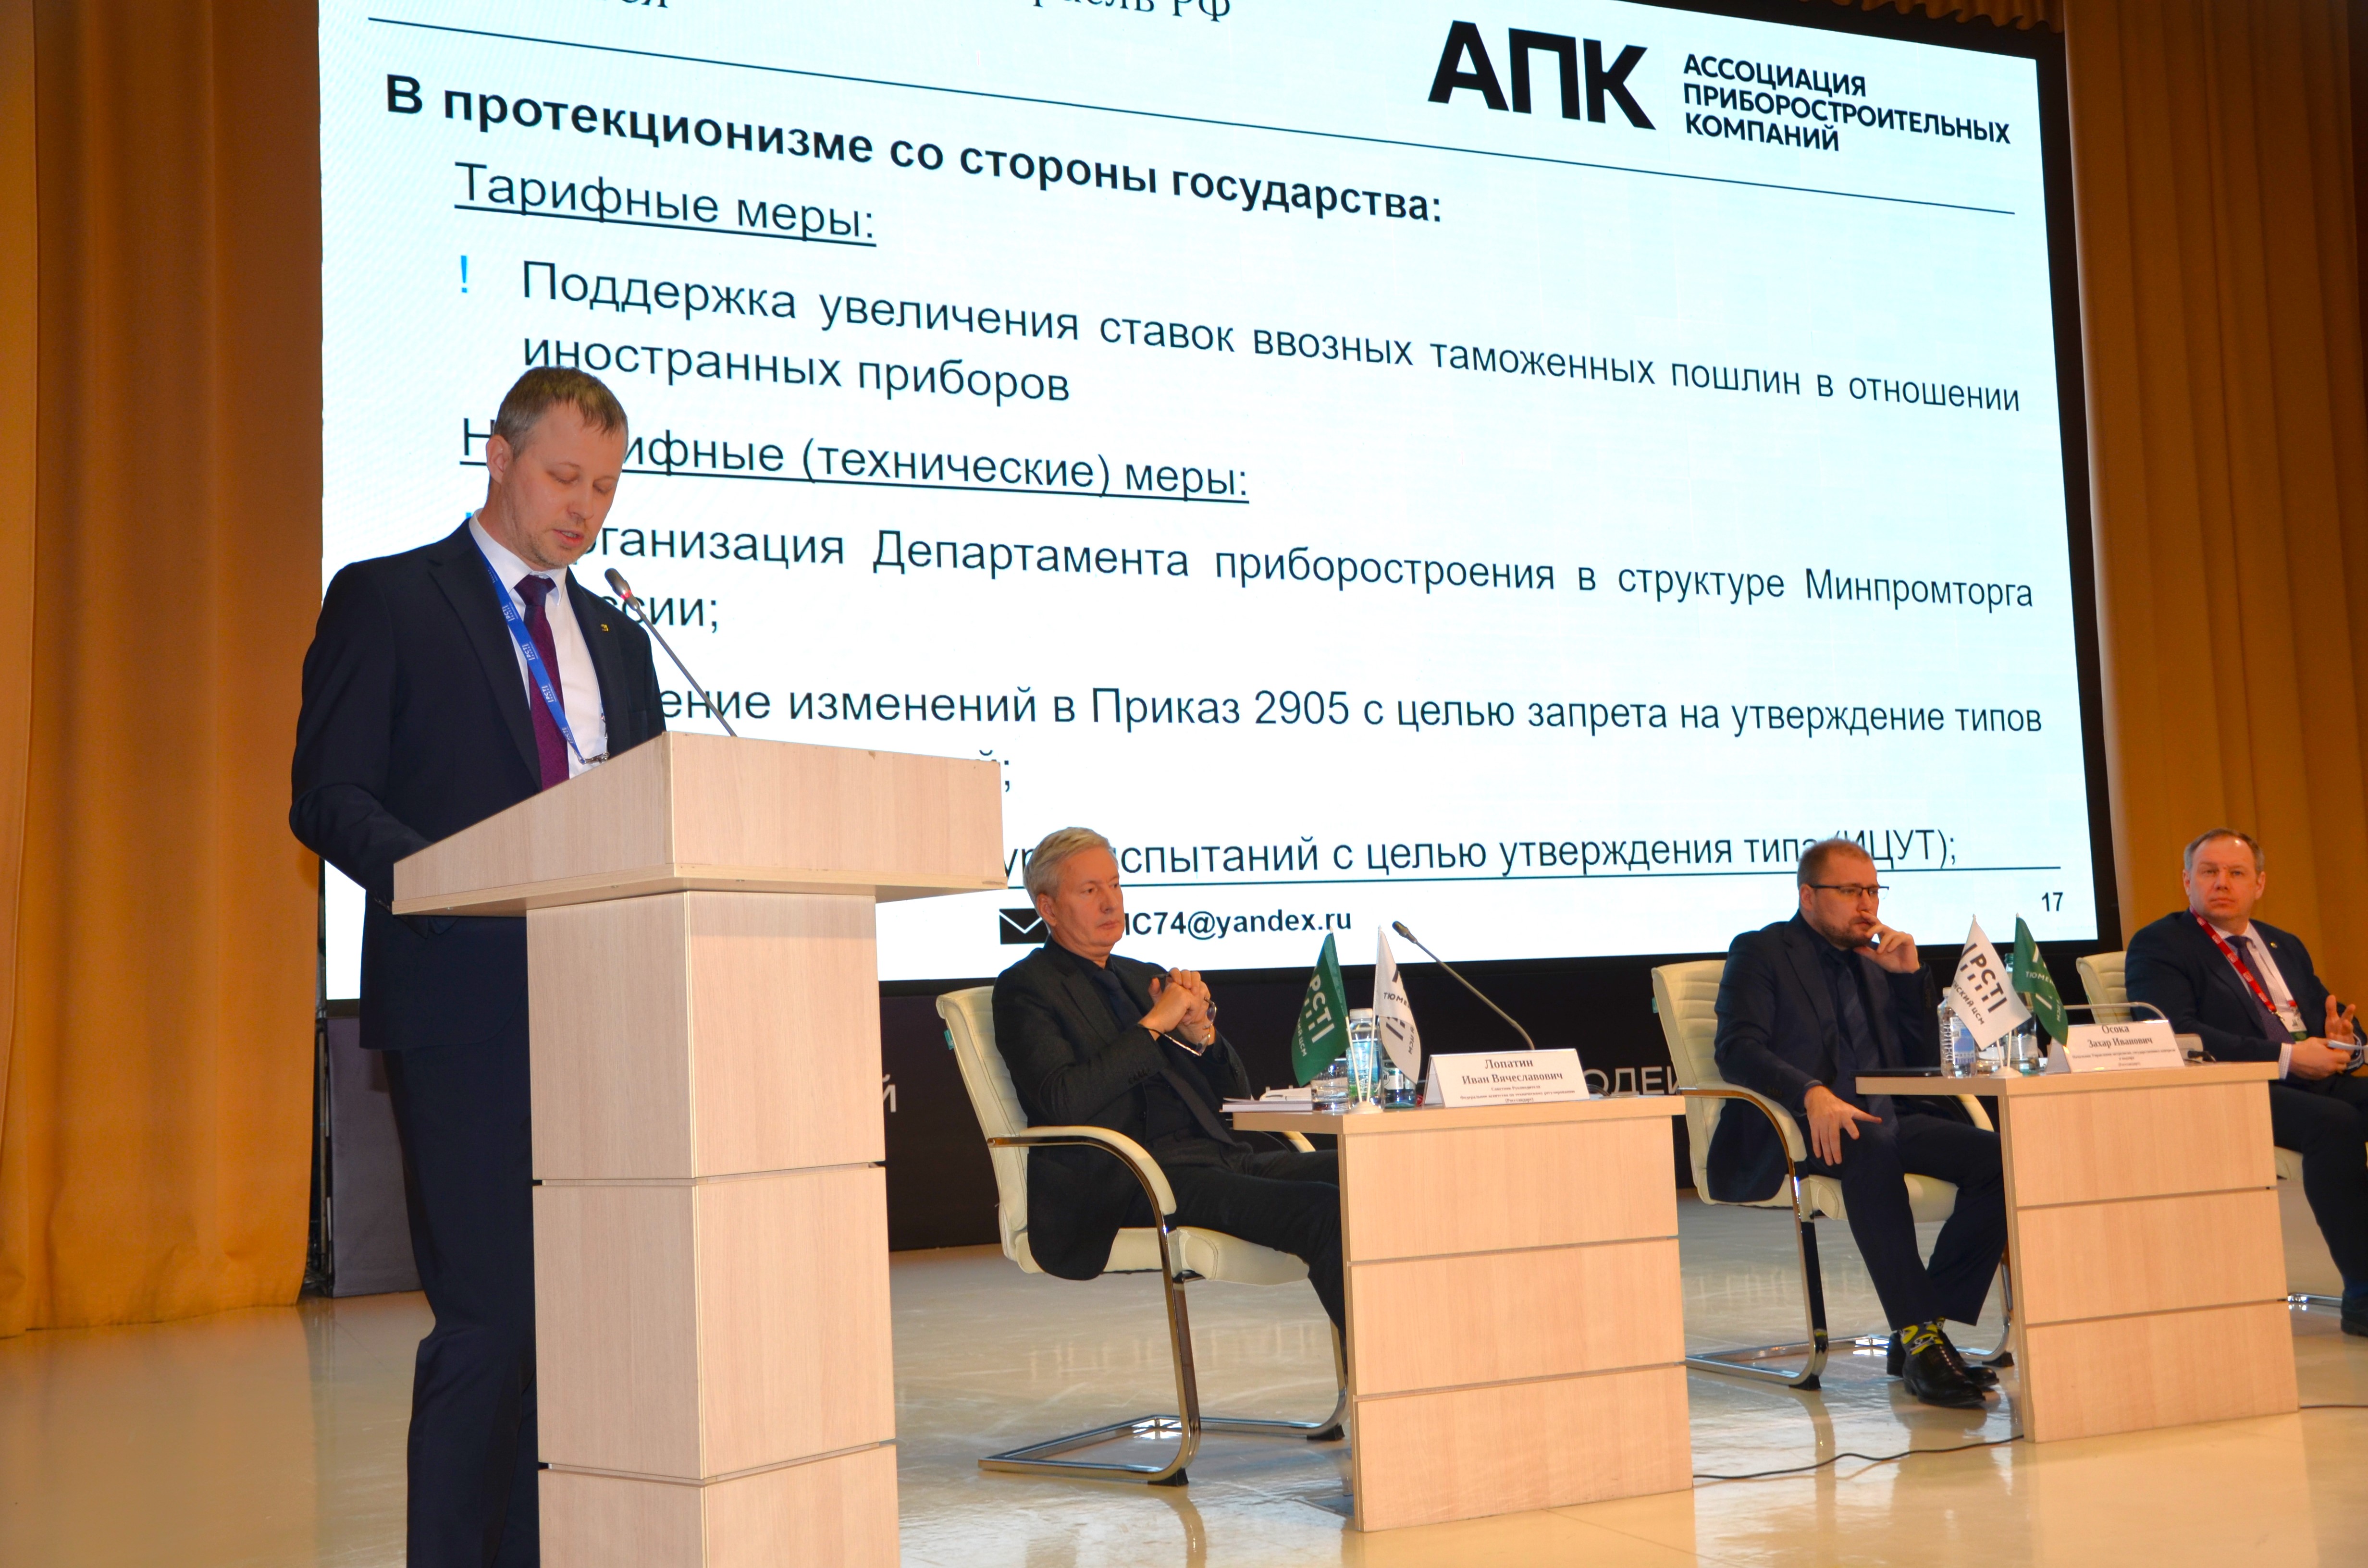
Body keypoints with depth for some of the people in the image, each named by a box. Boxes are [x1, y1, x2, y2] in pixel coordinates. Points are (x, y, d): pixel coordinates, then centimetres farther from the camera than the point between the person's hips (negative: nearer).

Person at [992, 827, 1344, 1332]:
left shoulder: (1146, 978, 25)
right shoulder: (1026, 987, 4)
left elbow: (1234, 1095, 23)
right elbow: (1064, 1102, -14)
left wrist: (1199, 1029, 3)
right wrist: (1155, 1024, -8)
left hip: (1224, 1156, 7)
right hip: (1134, 1179, -7)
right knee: (1324, 1212, -28)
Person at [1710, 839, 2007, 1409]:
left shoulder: (1873, 961, 25)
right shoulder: (1760, 952, 6)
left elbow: (1923, 1062, 19)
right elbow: (1738, 1050, -11)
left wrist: (1908, 975, 6)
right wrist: (1813, 1095, -28)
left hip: (1881, 1119, 6)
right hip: (1791, 1128, -6)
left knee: (1997, 1156, -19)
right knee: (1870, 1145, -39)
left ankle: (1923, 1334, -17)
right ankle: (1919, 1339, -37)